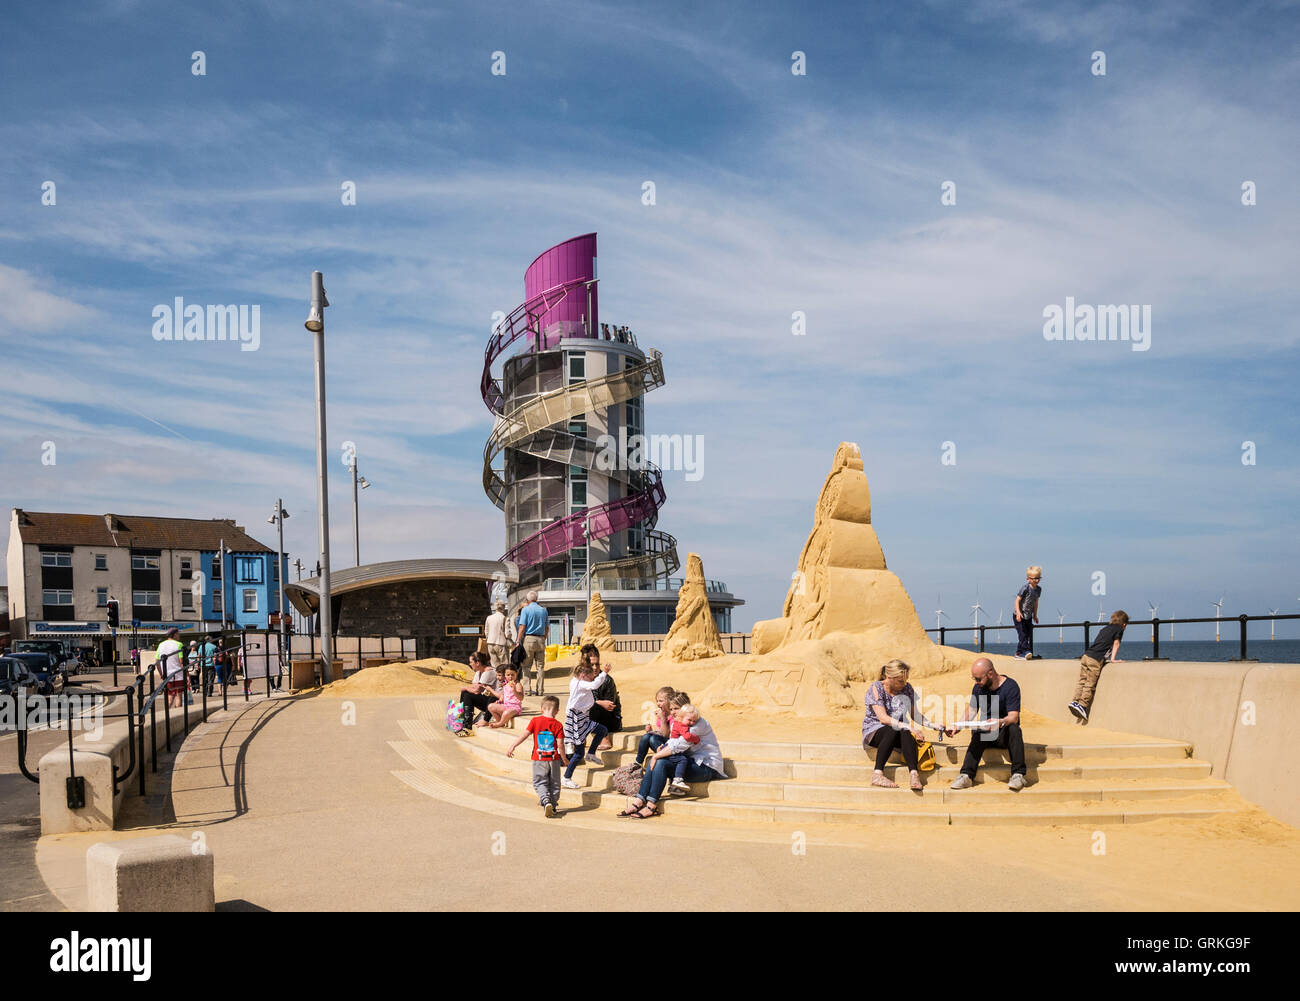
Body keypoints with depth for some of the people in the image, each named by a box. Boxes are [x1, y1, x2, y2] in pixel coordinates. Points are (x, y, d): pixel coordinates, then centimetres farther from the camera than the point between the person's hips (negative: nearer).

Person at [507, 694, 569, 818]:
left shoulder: (535, 721, -5)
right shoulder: (557, 725, -5)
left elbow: (525, 734, -7)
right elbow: (560, 744, -8)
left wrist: (512, 746, -2)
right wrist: (564, 758, 6)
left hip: (539, 758, 0)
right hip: (554, 759, 1)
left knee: (540, 782, 7)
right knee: (554, 783, 15)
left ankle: (545, 801, -16)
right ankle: (553, 806, 20)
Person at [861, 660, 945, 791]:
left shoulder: (907, 688, 2)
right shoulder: (876, 688, -14)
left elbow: (914, 714, 10)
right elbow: (883, 718, -23)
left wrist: (931, 724, -8)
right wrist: (909, 727, -31)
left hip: (898, 732, 4)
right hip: (873, 730, -4)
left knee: (906, 733, -32)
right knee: (892, 731, -37)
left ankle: (914, 773, -47)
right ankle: (877, 774, -40)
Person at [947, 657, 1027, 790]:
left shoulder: (1010, 686, -12)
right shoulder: (978, 687, 5)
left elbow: (1013, 717, -22)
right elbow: (971, 710, 16)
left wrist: (1000, 722, -44)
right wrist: (957, 726, 0)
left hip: (1004, 734, -3)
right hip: (985, 732, 3)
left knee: (1014, 729, -36)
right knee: (977, 734, -31)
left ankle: (1018, 775, -36)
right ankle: (966, 776, -41)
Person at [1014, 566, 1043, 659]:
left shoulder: (1038, 589, 4)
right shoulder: (1025, 587, -17)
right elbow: (1018, 600, -17)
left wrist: (1035, 615, 19)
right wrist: (1018, 612, -26)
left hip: (1028, 615, 7)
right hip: (1020, 615, -7)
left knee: (1029, 634, 4)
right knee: (1022, 633, -14)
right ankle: (1025, 651, -16)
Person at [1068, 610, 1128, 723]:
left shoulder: (1104, 629, 26)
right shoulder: (1119, 629, 8)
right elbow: (1116, 643, -1)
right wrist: (1113, 659, -2)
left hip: (1086, 655, 7)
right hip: (1096, 659, -7)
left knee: (1082, 681, 9)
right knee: (1090, 684, -5)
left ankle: (1075, 701, 3)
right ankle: (1082, 705, -9)